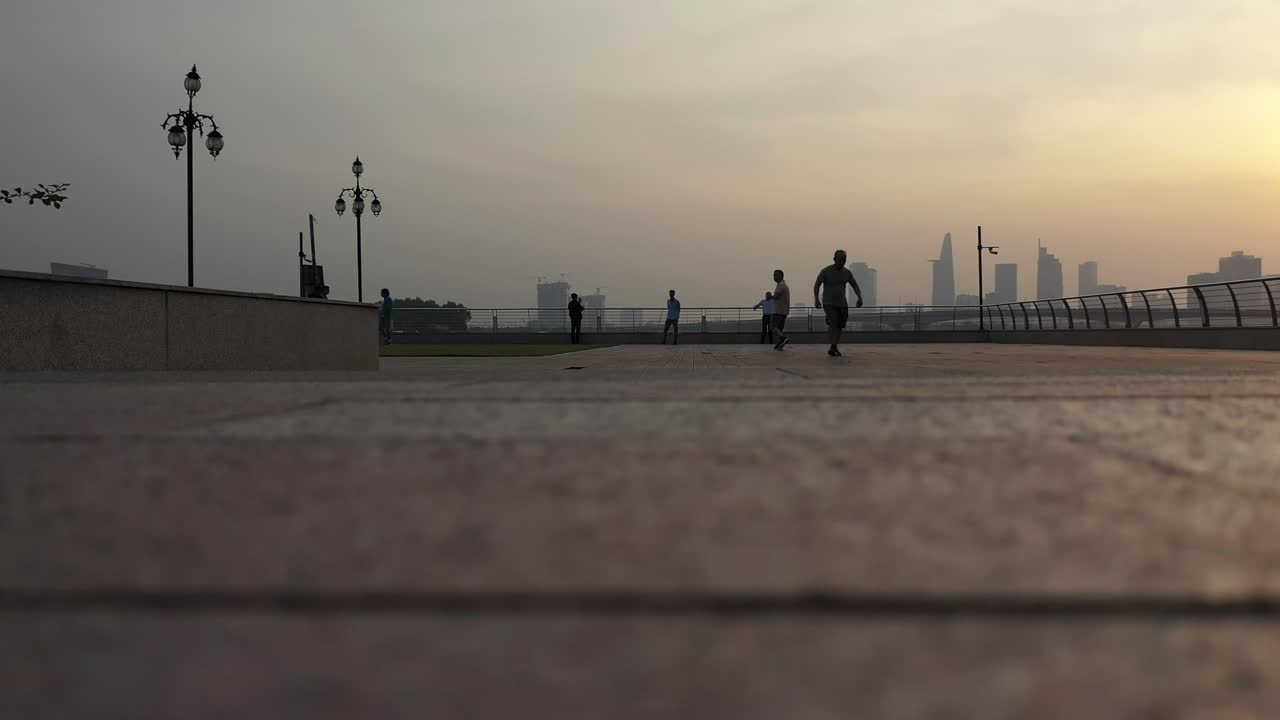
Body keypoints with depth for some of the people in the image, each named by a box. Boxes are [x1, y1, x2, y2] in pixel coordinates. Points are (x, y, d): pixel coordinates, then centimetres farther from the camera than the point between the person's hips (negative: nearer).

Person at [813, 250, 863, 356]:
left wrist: (859, 297, -6)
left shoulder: (847, 273, 6)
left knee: (840, 326, 3)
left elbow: (855, 286, 11)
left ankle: (834, 348, 16)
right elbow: (817, 285, -2)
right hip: (829, 303, -5)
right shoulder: (826, 271, -6)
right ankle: (833, 347, -21)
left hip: (842, 304, 5)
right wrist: (816, 299, -13)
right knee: (833, 324, -18)